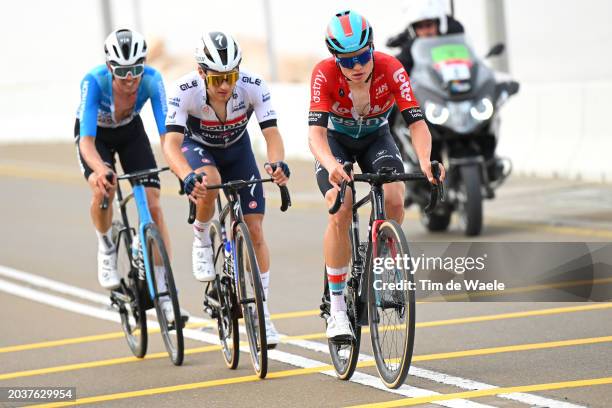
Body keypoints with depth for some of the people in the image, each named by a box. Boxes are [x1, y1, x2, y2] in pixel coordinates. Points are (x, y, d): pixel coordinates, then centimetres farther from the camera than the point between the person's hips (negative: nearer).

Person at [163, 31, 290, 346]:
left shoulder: (253, 87, -31)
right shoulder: (184, 91, -35)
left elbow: (271, 132, -36)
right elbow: (171, 143, -43)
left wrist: (277, 162, -58)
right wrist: (187, 176, -63)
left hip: (237, 149, 2)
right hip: (197, 147, -2)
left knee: (254, 229, -7)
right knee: (210, 181, -38)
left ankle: (262, 314, 5)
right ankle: (201, 243, -8)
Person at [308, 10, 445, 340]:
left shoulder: (390, 69, -29)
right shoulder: (325, 75, -31)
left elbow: (417, 123, -34)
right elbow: (316, 132, -39)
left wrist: (425, 161, -54)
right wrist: (332, 166, -60)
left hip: (376, 137, 1)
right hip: (336, 141, -1)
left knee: (394, 201, -25)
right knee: (340, 213, -24)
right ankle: (336, 307, -15)